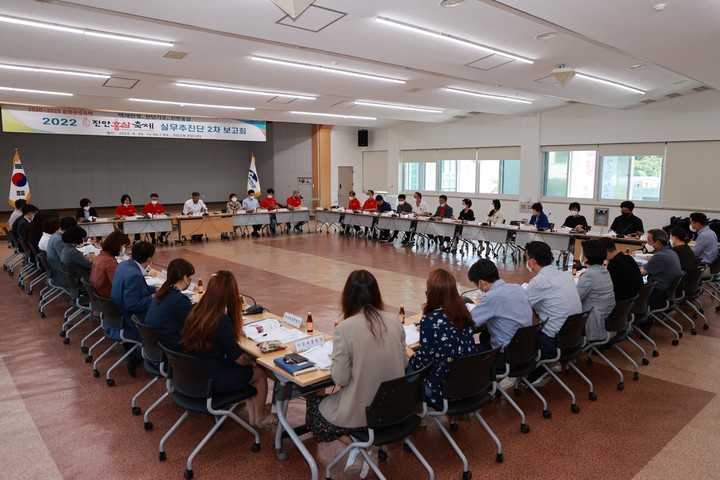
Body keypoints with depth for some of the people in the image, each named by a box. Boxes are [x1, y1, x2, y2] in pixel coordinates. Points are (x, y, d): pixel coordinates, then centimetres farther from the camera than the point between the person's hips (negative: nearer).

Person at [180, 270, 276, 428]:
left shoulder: (196, 312, -5)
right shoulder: (222, 322, -27)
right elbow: (238, 358, -16)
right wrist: (253, 361, 3)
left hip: (195, 373, 8)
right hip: (211, 382, -7)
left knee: (249, 367, 21)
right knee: (260, 373, 13)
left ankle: (252, 414, 28)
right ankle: (260, 418, 33)